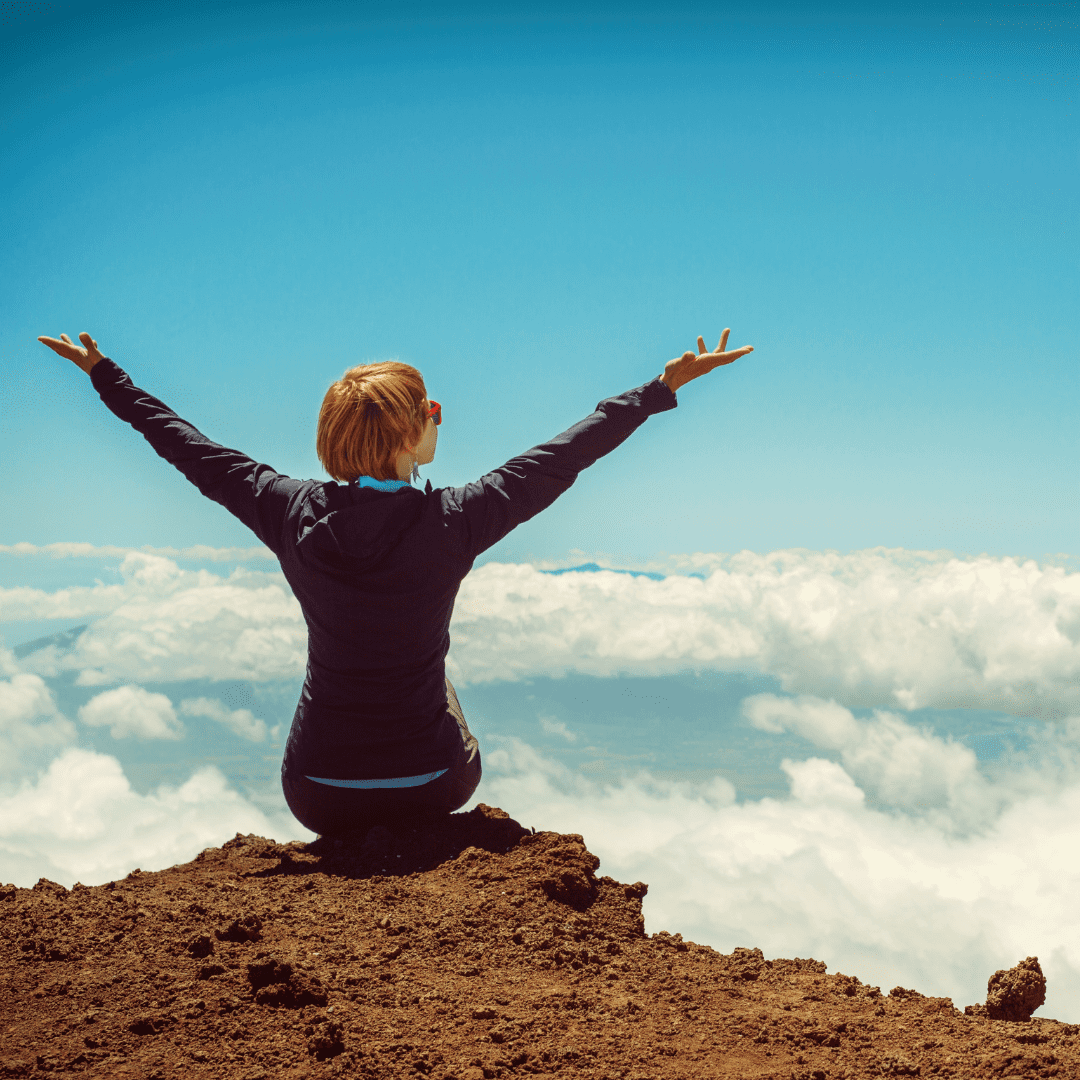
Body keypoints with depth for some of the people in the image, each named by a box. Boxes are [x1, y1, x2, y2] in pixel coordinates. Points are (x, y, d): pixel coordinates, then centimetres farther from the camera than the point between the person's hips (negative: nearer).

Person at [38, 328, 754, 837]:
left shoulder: (293, 514, -11)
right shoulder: (451, 522, -18)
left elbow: (188, 447, 2)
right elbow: (567, 454, -9)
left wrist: (104, 374, 17)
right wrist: (665, 386, 1)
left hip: (317, 796, 2)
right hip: (428, 789, -1)